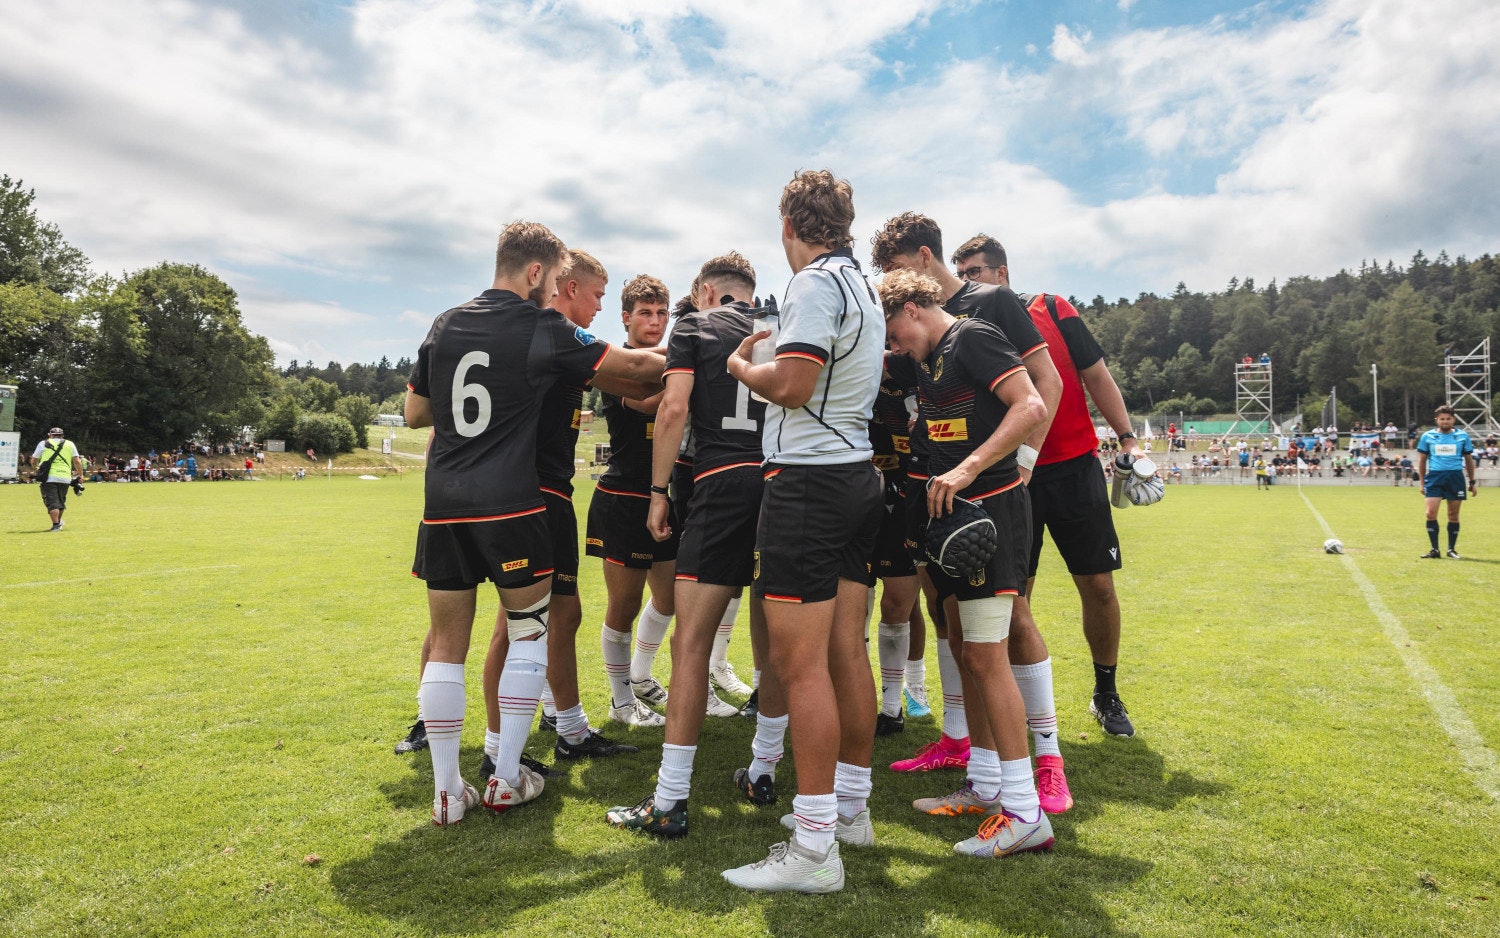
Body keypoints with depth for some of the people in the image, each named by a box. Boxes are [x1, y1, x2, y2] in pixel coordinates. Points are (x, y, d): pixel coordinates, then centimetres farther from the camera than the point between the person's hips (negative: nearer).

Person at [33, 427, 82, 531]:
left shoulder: (43, 444, 10)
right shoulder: (70, 444, 14)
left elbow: (34, 461, 14)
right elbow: (77, 461, 6)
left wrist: (36, 467, 35)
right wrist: (80, 474, 12)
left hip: (49, 477, -2)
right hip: (65, 477, 2)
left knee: (52, 502, -4)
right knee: (61, 501, 19)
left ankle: (56, 525, -13)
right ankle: (59, 521, 32)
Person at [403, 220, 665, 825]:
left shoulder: (445, 326, 11)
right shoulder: (543, 330, -3)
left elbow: (414, 413, 17)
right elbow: (634, 365, 3)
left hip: (443, 505, 5)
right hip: (510, 506, -4)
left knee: (446, 646, 9)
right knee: (529, 631, 12)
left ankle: (447, 791, 15)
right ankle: (506, 779, 14)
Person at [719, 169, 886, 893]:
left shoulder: (816, 284, -11)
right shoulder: (863, 288, 18)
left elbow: (791, 383, -20)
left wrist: (739, 365, -2)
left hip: (808, 478, -10)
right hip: (859, 474, 10)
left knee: (799, 663, -7)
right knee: (846, 650, 14)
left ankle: (814, 848, -2)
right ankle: (850, 805, 27)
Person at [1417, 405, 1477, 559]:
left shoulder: (1463, 436, 6)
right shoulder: (1427, 436, 5)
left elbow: (1469, 460, 13)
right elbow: (1422, 460, 10)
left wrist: (1472, 482, 13)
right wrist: (1422, 482, 7)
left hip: (1456, 477, 1)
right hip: (1434, 477, -1)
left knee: (1453, 516, 5)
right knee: (1431, 513, -9)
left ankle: (1452, 549, 17)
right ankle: (1434, 550, -1)